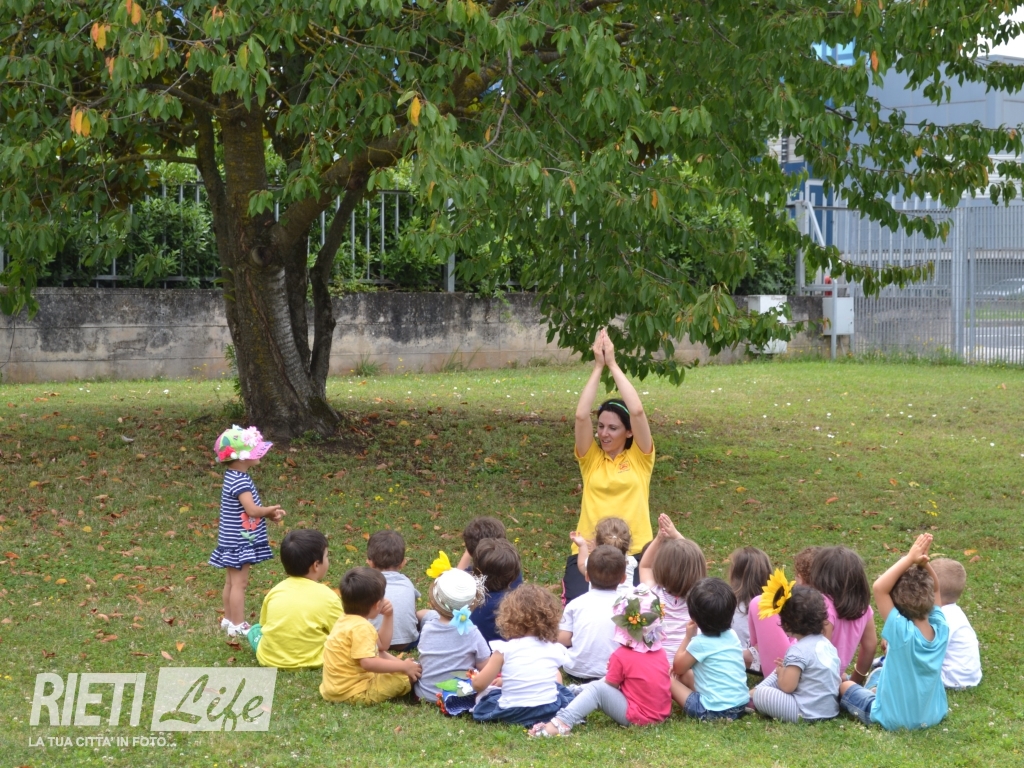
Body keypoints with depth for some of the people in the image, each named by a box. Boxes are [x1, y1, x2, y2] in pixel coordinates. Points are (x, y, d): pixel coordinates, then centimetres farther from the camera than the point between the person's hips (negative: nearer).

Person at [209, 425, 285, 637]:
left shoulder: (235, 477, 9)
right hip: (239, 541, -10)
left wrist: (268, 514, 2)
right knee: (239, 582, -4)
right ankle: (238, 625, 0)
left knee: (231, 581, 17)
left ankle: (229, 619, 26)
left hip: (234, 540, 10)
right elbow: (252, 510, -27)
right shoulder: (240, 482, -23)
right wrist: (271, 510, -9)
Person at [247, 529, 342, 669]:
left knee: (256, 629, 33)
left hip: (268, 659, 5)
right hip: (309, 664, -5)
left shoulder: (276, 590, 0)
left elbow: (263, 624, 13)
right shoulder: (327, 596, -12)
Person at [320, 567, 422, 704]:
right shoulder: (361, 627, -21)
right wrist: (403, 666, -22)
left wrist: (387, 617, 13)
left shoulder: (347, 621, 12)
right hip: (354, 694, -10)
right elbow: (368, 663, -31)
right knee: (411, 674, -8)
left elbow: (381, 645, 20)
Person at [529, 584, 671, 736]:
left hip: (636, 718, -8)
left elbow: (610, 686, -4)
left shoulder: (621, 656, -11)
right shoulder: (661, 652, 7)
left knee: (596, 688, -13)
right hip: (663, 712, 8)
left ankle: (562, 723, -27)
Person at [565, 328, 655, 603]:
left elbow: (637, 411, -8)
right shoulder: (591, 459, 9)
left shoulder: (639, 457, 5)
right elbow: (581, 416, -6)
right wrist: (598, 367, -5)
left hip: (634, 553, -1)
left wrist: (613, 364, -4)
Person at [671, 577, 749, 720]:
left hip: (714, 711, -8)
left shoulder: (700, 643, -15)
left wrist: (688, 636, 9)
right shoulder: (732, 636, 7)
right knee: (685, 674, 21)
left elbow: (677, 667, 4)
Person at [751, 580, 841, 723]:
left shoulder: (799, 651, -20)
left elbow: (787, 687, -19)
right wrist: (788, 668, 18)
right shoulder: (826, 643, 7)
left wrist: (781, 671, 2)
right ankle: (751, 695, 27)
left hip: (807, 713, -10)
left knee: (760, 694, -5)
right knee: (779, 673, 22)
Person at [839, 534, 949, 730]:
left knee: (845, 685, 19)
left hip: (895, 720, -6)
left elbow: (879, 588, -32)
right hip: (933, 716, 6)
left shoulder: (902, 631, -29)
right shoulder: (940, 628, -13)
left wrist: (910, 559, -28)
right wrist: (923, 564, -15)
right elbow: (935, 589, 2)